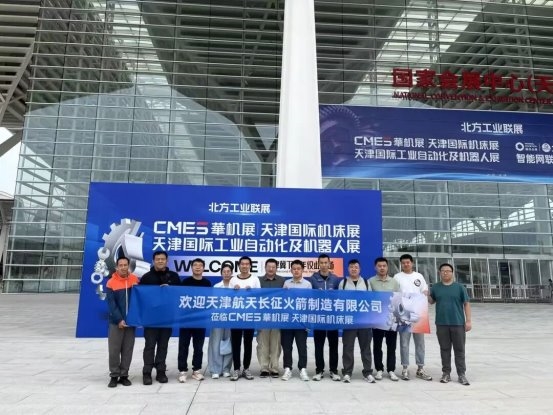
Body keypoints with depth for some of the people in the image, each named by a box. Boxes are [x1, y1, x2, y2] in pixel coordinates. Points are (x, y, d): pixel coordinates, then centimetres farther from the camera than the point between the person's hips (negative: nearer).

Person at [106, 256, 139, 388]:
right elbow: (111, 304, -9)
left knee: (128, 350, 7)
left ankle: (124, 375, 17)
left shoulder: (135, 279, 2)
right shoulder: (111, 283, -6)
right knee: (114, 350, 2)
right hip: (116, 322, -2)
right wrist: (119, 320, -16)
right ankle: (114, 376, 14)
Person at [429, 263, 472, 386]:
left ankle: (461, 374, 15)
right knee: (445, 349, 9)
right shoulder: (435, 287, 6)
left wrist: (468, 320, -5)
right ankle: (446, 373, 19)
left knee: (459, 350, 6)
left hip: (458, 324, -1)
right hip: (441, 324, 2)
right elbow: (431, 301, 16)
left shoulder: (459, 287, 0)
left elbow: (466, 304, 0)